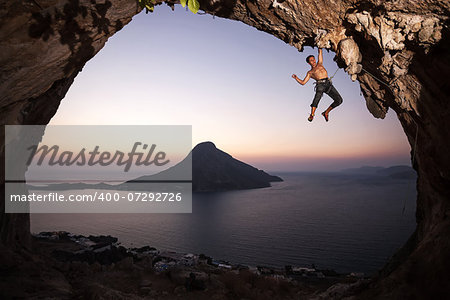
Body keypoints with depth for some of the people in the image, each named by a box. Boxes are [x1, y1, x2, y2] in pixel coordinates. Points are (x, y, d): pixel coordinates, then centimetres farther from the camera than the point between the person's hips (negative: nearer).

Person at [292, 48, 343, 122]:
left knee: (339, 100, -5)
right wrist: (296, 78, 1)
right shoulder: (310, 72, 21)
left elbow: (320, 52, 38)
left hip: (328, 84, 4)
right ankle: (312, 115, -39)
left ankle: (326, 112, 9)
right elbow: (303, 82, 13)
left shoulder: (320, 64, 31)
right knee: (318, 95, -37)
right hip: (320, 84, -4)